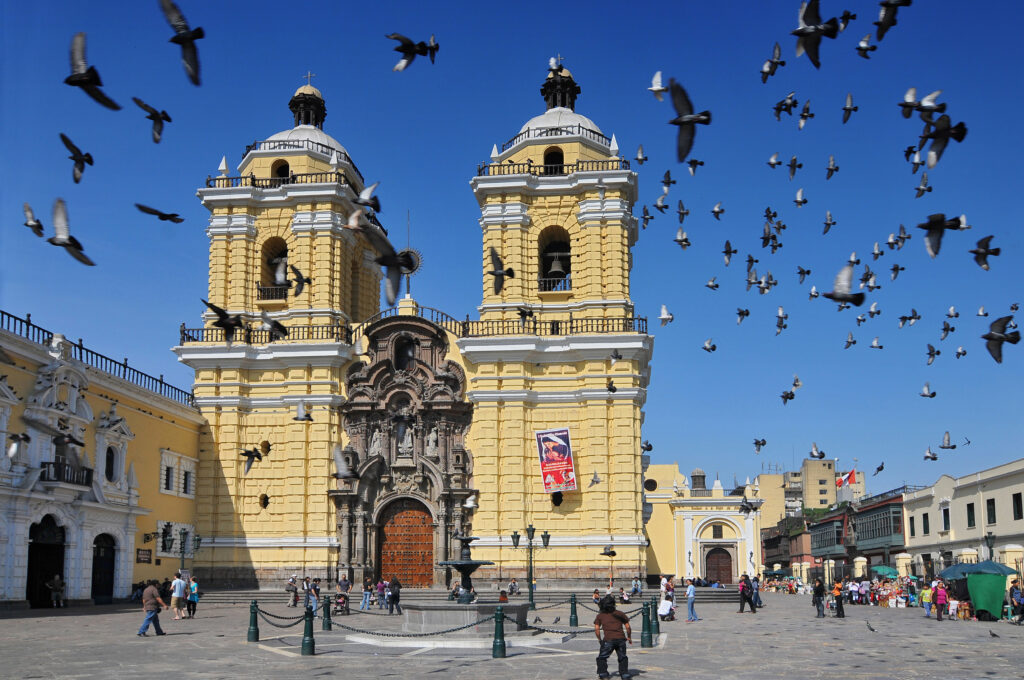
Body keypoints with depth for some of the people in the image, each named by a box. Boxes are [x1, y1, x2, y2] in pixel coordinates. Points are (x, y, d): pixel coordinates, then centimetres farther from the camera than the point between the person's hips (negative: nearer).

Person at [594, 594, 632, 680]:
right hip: (621, 638, 2)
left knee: (602, 657, 15)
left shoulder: (600, 616, 12)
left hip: (608, 640, -2)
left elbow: (596, 629, 2)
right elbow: (628, 627, 14)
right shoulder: (620, 614, 15)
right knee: (622, 658, 20)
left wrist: (599, 639, 16)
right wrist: (629, 638, 27)